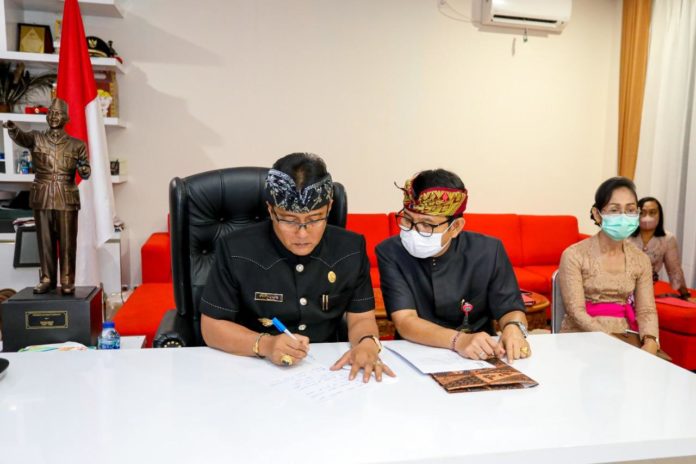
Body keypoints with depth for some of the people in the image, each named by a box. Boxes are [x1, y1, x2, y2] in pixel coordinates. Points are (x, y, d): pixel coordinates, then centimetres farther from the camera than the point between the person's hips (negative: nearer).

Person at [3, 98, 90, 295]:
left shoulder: (77, 144, 6)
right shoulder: (36, 138, 7)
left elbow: (86, 173, 5)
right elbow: (21, 137, -15)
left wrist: (83, 169, -19)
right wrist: (12, 128, -38)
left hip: (66, 199, -1)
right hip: (42, 198, 1)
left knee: (67, 242, -1)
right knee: (45, 241, 6)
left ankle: (67, 281, 6)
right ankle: (47, 279, 15)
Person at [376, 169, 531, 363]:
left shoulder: (488, 251, -6)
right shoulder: (390, 253, -11)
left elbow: (510, 308, 0)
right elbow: (405, 321, -19)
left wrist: (513, 329, -23)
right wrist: (458, 340, -33)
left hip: (480, 358, 3)